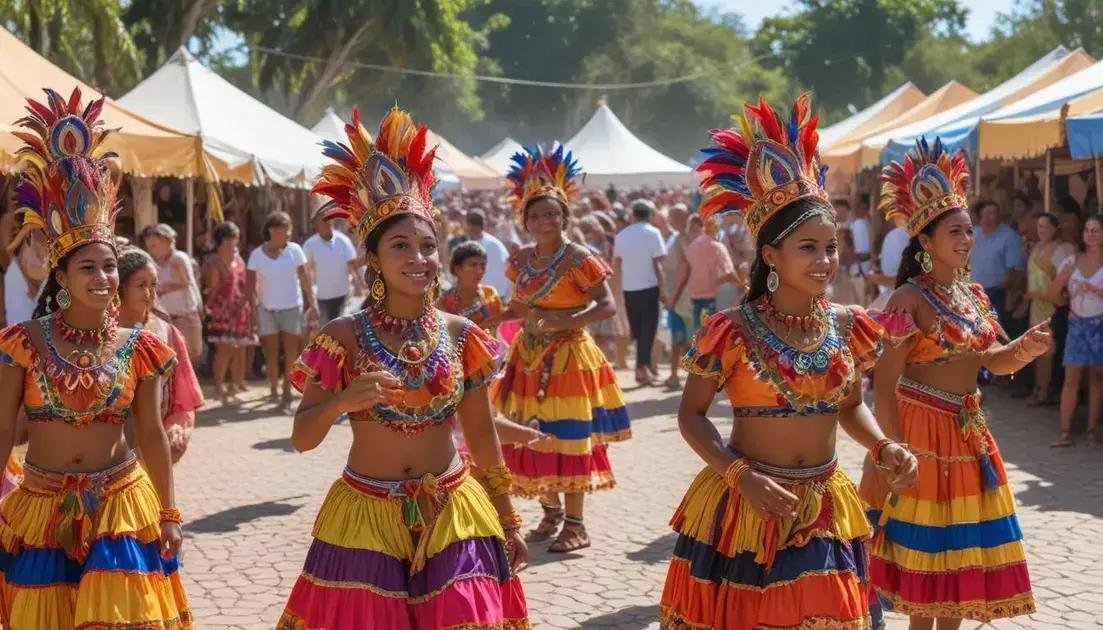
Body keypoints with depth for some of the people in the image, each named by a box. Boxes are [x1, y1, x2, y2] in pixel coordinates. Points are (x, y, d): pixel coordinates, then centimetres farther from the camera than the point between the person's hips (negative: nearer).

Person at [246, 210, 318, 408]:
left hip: (292, 308, 0)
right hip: (267, 309, 0)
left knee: (291, 352, 0)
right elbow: (250, 286, -1)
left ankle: (287, 390, 8)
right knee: (271, 352, 3)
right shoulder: (257, 255, -2)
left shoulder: (294, 250, -2)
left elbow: (305, 279, -2)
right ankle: (273, 390, 13)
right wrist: (252, 309, -8)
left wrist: (313, 304, -8)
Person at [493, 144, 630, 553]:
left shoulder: (577, 258, -11)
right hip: (529, 358, 6)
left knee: (568, 438, -5)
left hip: (568, 358, -6)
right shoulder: (522, 260, 8)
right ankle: (551, 511, 24)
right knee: (534, 437, 8)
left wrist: (564, 321, -26)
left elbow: (607, 305, -17)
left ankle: (575, 523, 3)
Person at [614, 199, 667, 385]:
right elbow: (657, 263, -9)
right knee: (648, 328, 1)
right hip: (648, 286, -4)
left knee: (637, 328, 14)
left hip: (629, 288, 4)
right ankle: (642, 366, -7)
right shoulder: (652, 233, -5)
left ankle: (645, 365, 18)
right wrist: (662, 288, -6)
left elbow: (616, 264, 10)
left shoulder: (621, 235, 8)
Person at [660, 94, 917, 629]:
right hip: (743, 508, -4)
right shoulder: (733, 332, -13)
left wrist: (883, 447, -5)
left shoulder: (846, 327, 0)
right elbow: (691, 414, -6)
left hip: (822, 511, 4)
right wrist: (742, 476, -18)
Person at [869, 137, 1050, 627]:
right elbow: (884, 383, -18)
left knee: (959, 550, 14)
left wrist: (1028, 348, -7)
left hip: (968, 430, 7)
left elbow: (993, 360, 14)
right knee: (925, 548, 3)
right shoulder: (909, 299, -16)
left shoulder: (974, 295, 7)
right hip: (923, 428, -7)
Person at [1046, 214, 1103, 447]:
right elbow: (1052, 294, 2)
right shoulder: (1073, 261, 6)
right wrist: (1064, 274, -13)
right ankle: (1065, 432, -6)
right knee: (1071, 378, -4)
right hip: (1077, 324, 2)